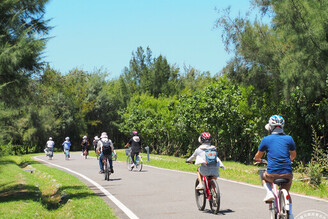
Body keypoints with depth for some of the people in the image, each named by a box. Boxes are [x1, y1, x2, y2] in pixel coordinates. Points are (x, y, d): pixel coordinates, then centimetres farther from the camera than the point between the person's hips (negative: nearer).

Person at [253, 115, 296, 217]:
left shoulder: (266, 139, 1)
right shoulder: (289, 138, 6)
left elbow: (258, 156, 12)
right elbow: (293, 155, 21)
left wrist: (256, 159, 36)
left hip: (272, 174, -2)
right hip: (287, 174, 2)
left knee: (264, 177, 32)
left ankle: (269, 193, 8)